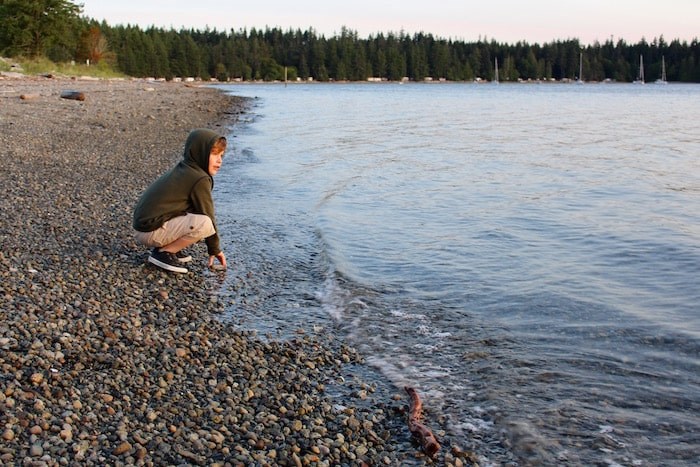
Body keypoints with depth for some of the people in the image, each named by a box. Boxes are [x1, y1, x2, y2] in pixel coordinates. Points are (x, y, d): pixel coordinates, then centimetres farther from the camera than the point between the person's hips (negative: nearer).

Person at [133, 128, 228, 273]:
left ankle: (167, 246, 10)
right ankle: (163, 252, -9)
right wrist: (215, 249, 3)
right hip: (150, 231, -10)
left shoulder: (182, 169, 16)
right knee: (204, 223, -22)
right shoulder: (200, 179, -14)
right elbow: (207, 215, -9)